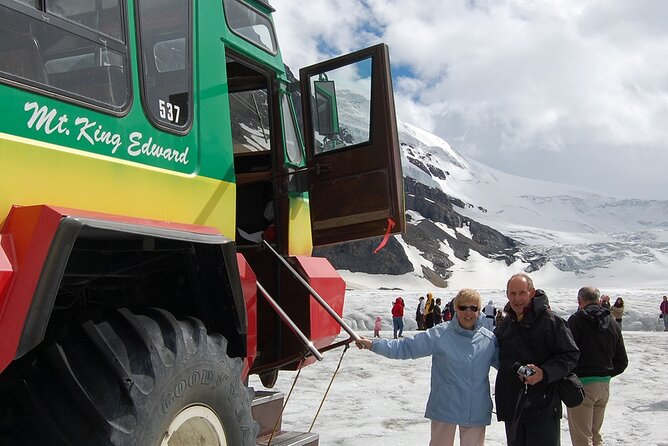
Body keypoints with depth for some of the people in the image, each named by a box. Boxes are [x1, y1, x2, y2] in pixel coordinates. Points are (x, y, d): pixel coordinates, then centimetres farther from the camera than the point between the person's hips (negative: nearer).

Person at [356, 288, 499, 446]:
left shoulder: (489, 339, -2)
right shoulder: (440, 335, -9)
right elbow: (405, 347, -9)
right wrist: (373, 344, -13)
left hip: (476, 413, 2)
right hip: (444, 409, -2)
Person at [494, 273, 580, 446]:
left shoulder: (550, 321, -9)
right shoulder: (504, 325, 11)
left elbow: (571, 355, -12)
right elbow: (495, 356, 25)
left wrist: (544, 373, -23)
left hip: (543, 407, -6)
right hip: (512, 407, 6)